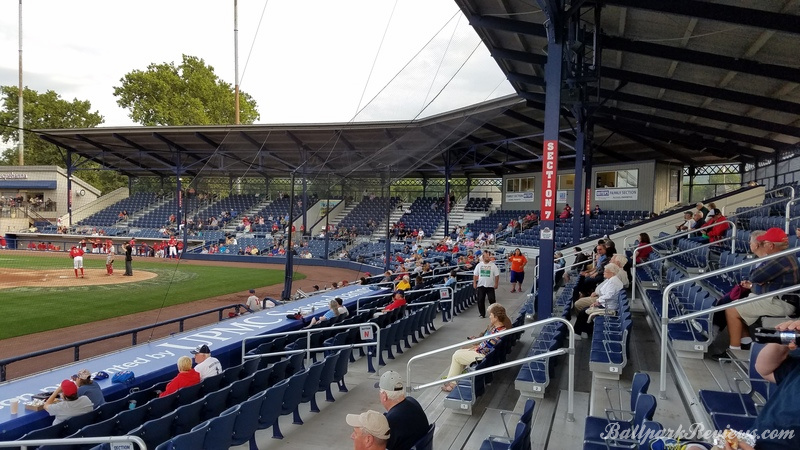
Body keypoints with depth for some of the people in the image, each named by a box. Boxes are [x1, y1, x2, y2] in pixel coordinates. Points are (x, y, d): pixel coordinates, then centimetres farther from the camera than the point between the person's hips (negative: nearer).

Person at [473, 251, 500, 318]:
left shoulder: (493, 265, -1)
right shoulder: (479, 265, 4)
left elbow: (497, 275, -1)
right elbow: (475, 275, 7)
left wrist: (496, 284, -7)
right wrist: (474, 283, 1)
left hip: (490, 286, -2)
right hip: (481, 285, 2)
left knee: (492, 300, -2)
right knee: (480, 300, 3)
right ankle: (482, 314, 14)